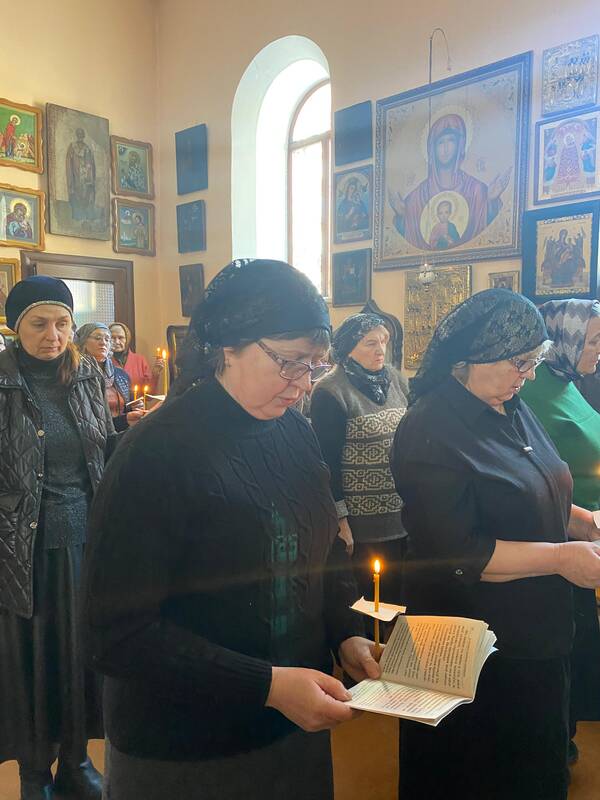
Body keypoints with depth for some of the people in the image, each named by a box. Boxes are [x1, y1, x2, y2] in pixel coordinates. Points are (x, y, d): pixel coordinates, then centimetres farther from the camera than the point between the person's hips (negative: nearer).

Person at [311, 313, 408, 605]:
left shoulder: (394, 379, 8)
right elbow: (328, 461, -12)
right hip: (363, 523, -6)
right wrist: (340, 520, -13)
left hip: (405, 513, 6)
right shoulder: (329, 392, -11)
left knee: (403, 597, 16)